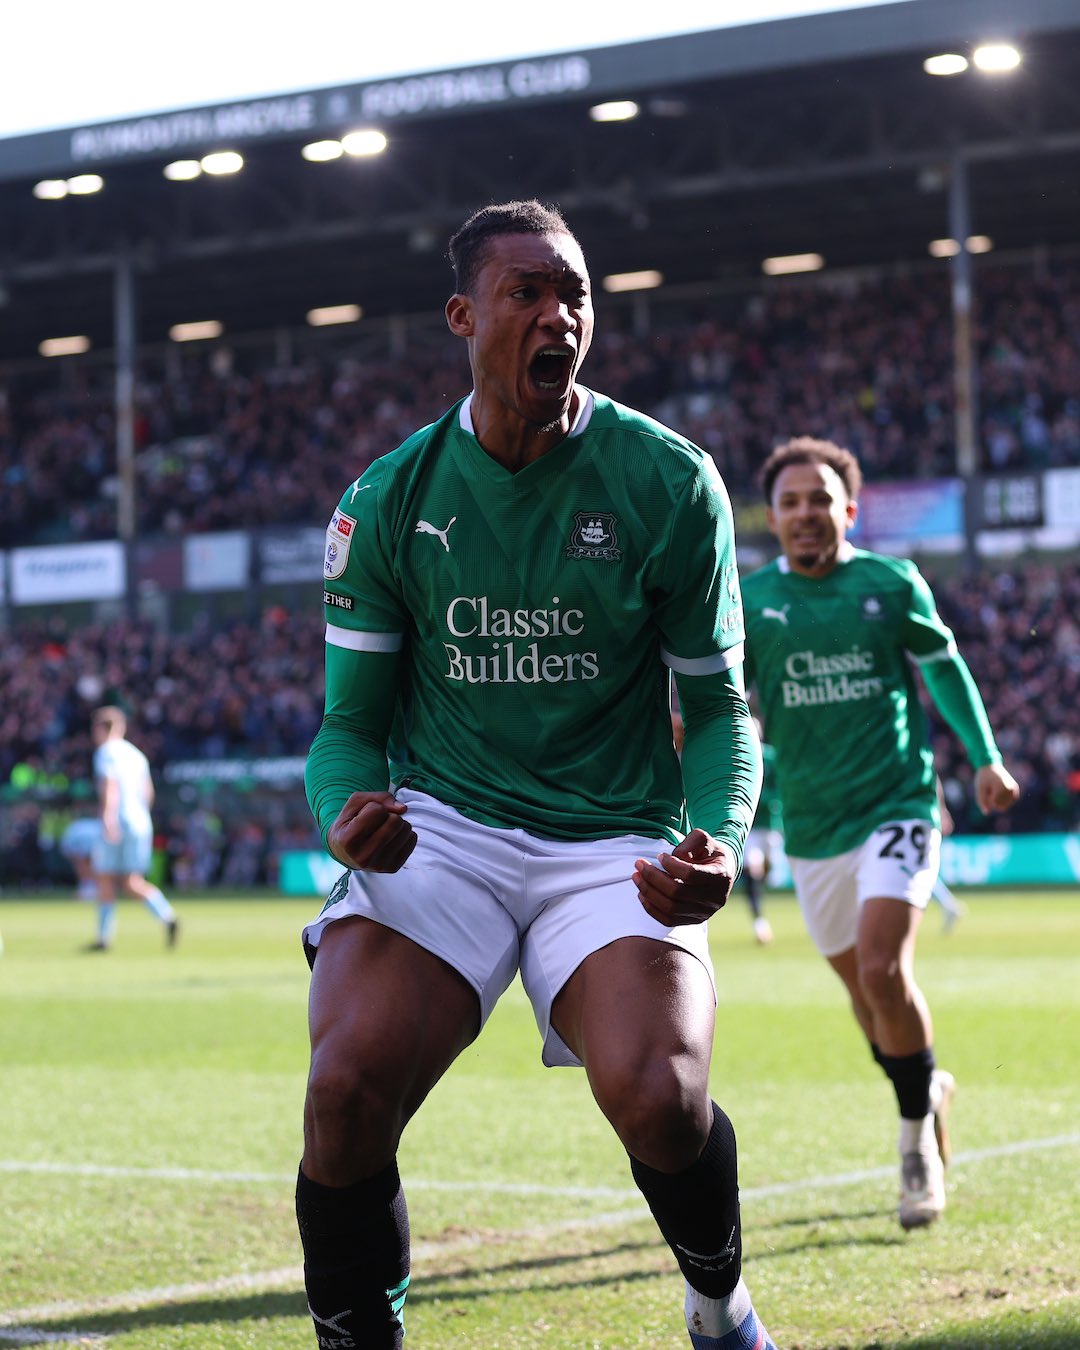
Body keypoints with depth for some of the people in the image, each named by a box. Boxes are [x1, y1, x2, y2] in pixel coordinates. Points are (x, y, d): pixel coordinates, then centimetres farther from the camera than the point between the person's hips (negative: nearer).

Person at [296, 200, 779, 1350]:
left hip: (619, 841, -1)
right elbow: (352, 718, 8)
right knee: (348, 1085, -25)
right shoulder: (389, 500, 2)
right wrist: (347, 813, -15)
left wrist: (719, 836, -16)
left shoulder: (670, 482, -2)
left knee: (656, 1095, -26)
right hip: (441, 826, 1)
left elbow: (717, 705, 5)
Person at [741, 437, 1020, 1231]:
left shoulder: (892, 584, -3)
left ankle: (919, 1134, -1)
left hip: (896, 807, -3)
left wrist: (986, 758, 14)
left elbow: (944, 665, 12)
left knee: (883, 971, -20)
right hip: (812, 825, 3)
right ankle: (929, 1090, 40)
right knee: (864, 988, 12)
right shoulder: (751, 599, -1)